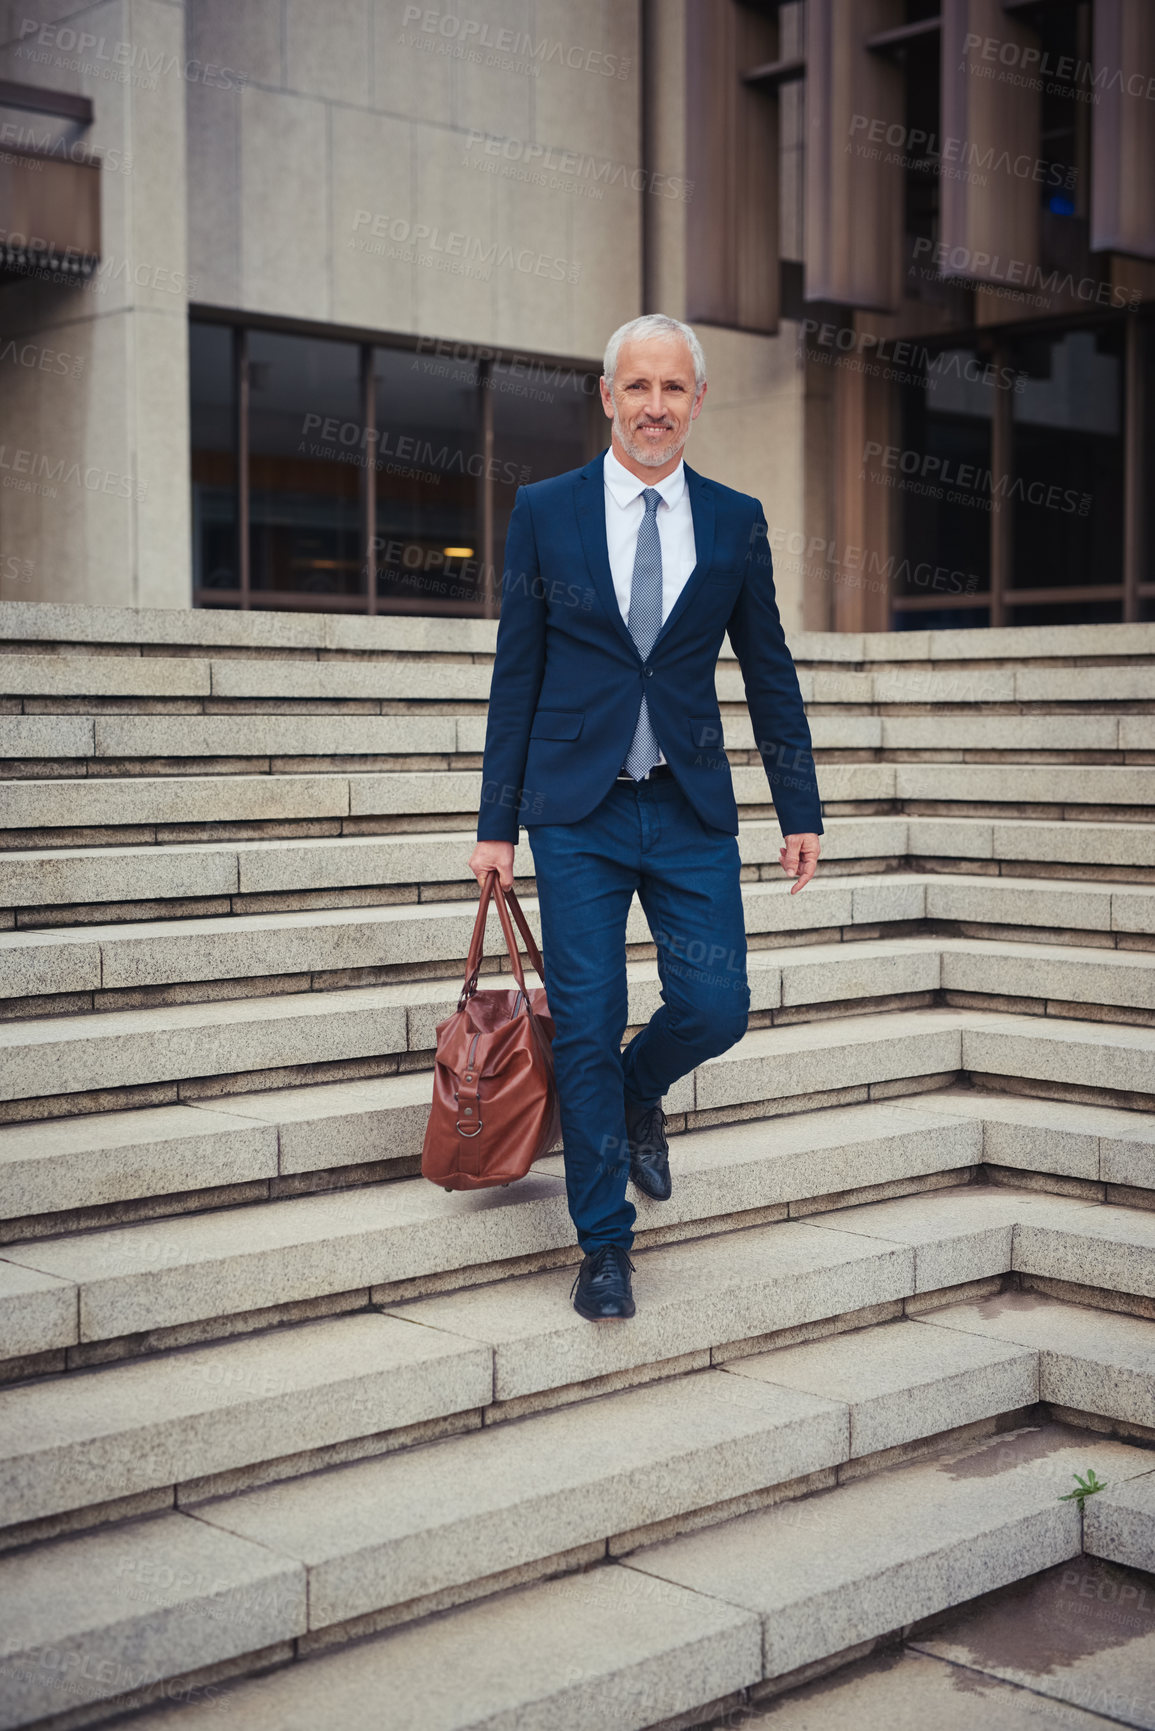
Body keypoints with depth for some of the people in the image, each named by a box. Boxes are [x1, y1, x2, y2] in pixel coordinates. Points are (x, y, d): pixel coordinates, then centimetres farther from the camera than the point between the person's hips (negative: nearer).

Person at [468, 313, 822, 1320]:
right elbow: (517, 674, 3)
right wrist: (498, 823, 1)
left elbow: (770, 673, 10)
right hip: (576, 811, -1)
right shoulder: (544, 512, 1)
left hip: (692, 811, 2)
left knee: (716, 1008, -4)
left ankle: (639, 1094, 32)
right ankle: (605, 1244, 15)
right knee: (585, 1028, 0)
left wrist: (801, 812, 7)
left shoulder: (737, 521, 5)